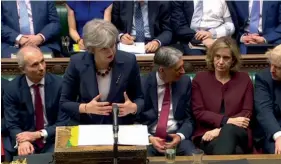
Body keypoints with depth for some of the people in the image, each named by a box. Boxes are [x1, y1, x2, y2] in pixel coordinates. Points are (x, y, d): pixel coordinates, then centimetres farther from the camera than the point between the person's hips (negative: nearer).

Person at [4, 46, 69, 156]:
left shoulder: (59, 84, -7)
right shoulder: (12, 89, -4)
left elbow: (63, 122, -5)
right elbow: (12, 125, -4)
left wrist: (38, 134, -18)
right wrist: (23, 141, -25)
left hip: (52, 140, 0)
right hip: (26, 138, 0)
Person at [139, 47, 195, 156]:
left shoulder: (185, 82, 3)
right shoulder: (144, 83, -5)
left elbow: (189, 118, 7)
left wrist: (180, 136, -12)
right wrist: (149, 138, -16)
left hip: (176, 136, 2)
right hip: (149, 137, -2)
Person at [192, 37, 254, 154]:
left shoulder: (244, 79, 15)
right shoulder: (200, 79, 12)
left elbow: (247, 113, 5)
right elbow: (198, 113, 2)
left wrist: (221, 129, -12)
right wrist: (227, 121, -14)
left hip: (237, 133, 2)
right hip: (207, 134, -2)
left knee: (228, 130, -38)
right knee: (233, 150, -38)